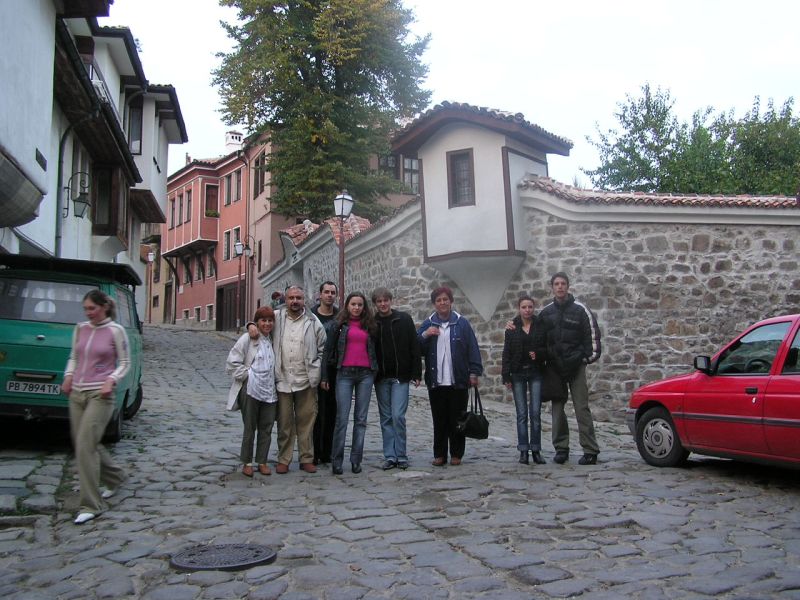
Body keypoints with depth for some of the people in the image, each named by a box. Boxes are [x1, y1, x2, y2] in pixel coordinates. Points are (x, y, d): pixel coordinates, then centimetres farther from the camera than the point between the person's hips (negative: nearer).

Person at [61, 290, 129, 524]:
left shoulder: (115, 331, -4)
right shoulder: (80, 329, 10)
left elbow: (125, 362, 0)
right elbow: (74, 357, 19)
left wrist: (111, 380, -16)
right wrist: (68, 375, 2)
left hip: (100, 395, -6)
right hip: (77, 393, 6)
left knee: (85, 446, -12)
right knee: (85, 444, 12)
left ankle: (91, 505, -3)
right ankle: (114, 477, 37)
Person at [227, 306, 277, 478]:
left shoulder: (272, 341, 13)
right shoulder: (248, 339, -5)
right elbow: (232, 362, -9)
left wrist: (273, 381, 12)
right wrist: (247, 374, -10)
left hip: (269, 391, 5)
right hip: (250, 390, -5)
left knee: (266, 428, 7)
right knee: (250, 428, 3)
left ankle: (262, 462, 17)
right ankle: (246, 462, 16)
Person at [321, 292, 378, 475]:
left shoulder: (369, 325, 13)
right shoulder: (340, 324, 6)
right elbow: (328, 350, 5)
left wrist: (375, 370, 7)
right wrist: (324, 376, 0)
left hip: (365, 374, 2)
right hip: (345, 373, -2)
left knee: (361, 419, 4)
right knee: (342, 418, -5)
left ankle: (356, 460, 10)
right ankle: (336, 461, 3)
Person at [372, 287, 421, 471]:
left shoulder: (404, 319, 0)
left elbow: (414, 347, -1)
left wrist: (416, 373, -6)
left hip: (400, 376, -2)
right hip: (381, 378, 2)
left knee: (398, 416, -8)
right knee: (386, 418, 7)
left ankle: (401, 456, 4)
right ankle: (389, 456, 13)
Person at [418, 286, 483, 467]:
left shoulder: (462, 323, 2)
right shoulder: (428, 324, 9)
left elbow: (472, 349, 0)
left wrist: (474, 372, -6)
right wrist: (424, 335, -11)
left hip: (458, 382, -2)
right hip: (436, 382, 2)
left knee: (457, 419, 5)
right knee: (439, 420, 6)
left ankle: (456, 454, 16)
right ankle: (439, 454, 15)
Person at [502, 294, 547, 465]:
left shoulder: (540, 326, 2)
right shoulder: (512, 328, 2)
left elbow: (548, 348, 7)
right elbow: (507, 353, 2)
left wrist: (538, 353, -15)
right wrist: (506, 376, -3)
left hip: (536, 372, 0)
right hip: (518, 373, 0)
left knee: (535, 412, -1)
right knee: (522, 413, 1)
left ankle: (536, 450, 7)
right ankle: (523, 451, 7)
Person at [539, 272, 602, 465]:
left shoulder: (580, 309, -1)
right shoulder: (546, 312, 9)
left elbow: (592, 333, -2)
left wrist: (591, 356, -7)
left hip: (576, 365, -4)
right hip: (554, 366, 4)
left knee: (582, 407, -5)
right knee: (557, 408, 6)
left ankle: (590, 450, -1)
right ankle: (561, 448, 15)